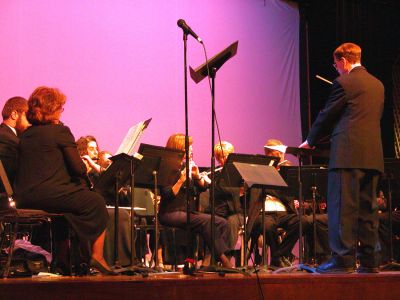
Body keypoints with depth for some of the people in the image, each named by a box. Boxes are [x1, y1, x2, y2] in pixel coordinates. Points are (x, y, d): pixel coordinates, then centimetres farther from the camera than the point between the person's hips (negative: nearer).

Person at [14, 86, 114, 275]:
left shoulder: (26, 134, 14)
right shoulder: (60, 131, -6)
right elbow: (78, 169, -9)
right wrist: (86, 167, 13)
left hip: (24, 198, 8)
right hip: (47, 194, -8)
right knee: (96, 202, 10)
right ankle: (97, 257, 11)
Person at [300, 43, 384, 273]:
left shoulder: (344, 82, -4)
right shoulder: (378, 85, 18)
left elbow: (327, 116, -1)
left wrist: (310, 141, 13)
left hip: (348, 154, -7)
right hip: (373, 155, 8)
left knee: (343, 207, -6)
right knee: (367, 209, 9)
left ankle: (343, 259, -8)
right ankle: (369, 261, 11)